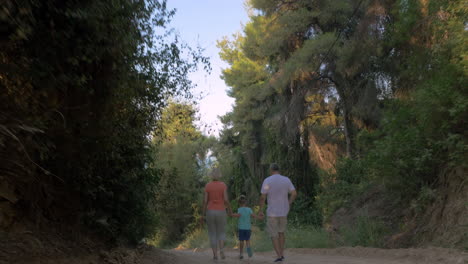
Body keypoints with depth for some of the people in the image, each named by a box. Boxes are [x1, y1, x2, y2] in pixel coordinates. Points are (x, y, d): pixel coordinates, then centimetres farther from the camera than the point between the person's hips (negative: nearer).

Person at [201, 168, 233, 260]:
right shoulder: (223, 185, -5)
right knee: (221, 233, 15)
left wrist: (203, 214, 0)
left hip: (210, 212, 0)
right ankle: (221, 251, -5)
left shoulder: (207, 185, -3)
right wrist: (230, 210, 2)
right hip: (221, 212, 0)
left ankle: (215, 254, 4)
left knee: (212, 234, 11)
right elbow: (226, 199, -11)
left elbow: (205, 201, -5)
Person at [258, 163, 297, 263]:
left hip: (272, 212, -4)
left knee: (274, 235, 8)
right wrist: (288, 205, 7)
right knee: (281, 232, 22)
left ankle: (279, 256, 0)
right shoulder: (286, 180, -1)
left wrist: (261, 211, -2)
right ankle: (281, 254, 20)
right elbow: (294, 194, -6)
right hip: (283, 212, 4)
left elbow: (262, 197, -13)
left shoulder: (267, 181, -11)